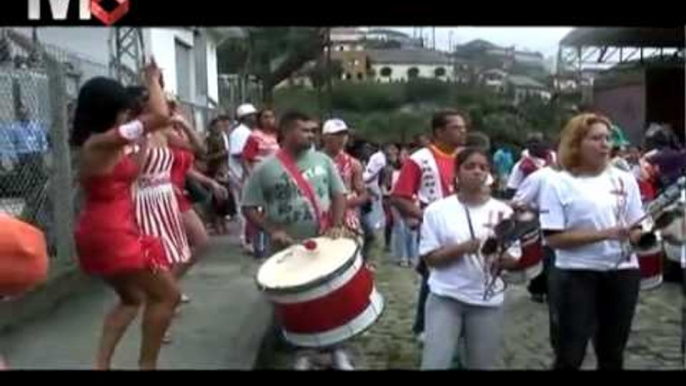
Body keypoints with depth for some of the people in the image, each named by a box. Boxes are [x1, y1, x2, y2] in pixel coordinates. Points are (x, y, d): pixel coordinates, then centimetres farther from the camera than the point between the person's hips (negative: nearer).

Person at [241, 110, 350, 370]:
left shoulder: (322, 161, 4)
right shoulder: (265, 169, -5)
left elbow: (338, 195, 6)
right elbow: (249, 207, -2)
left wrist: (336, 225, -10)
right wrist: (271, 230, -16)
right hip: (285, 251, -2)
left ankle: (337, 349, 28)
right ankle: (302, 351, 29)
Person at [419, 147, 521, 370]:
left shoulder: (503, 211, 1)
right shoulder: (437, 210, -4)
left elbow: (513, 258, 4)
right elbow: (429, 257, -5)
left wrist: (499, 257, -18)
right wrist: (462, 248, -20)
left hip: (488, 300, 2)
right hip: (445, 297, -2)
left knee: (483, 365, 12)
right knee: (434, 364, -7)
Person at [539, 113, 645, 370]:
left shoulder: (625, 179, 5)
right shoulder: (559, 184, -8)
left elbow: (638, 229, 9)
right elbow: (553, 238, -14)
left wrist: (638, 234, -15)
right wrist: (604, 234, -20)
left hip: (623, 272, 4)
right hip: (577, 275, -4)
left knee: (613, 351, 17)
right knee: (571, 353, 3)